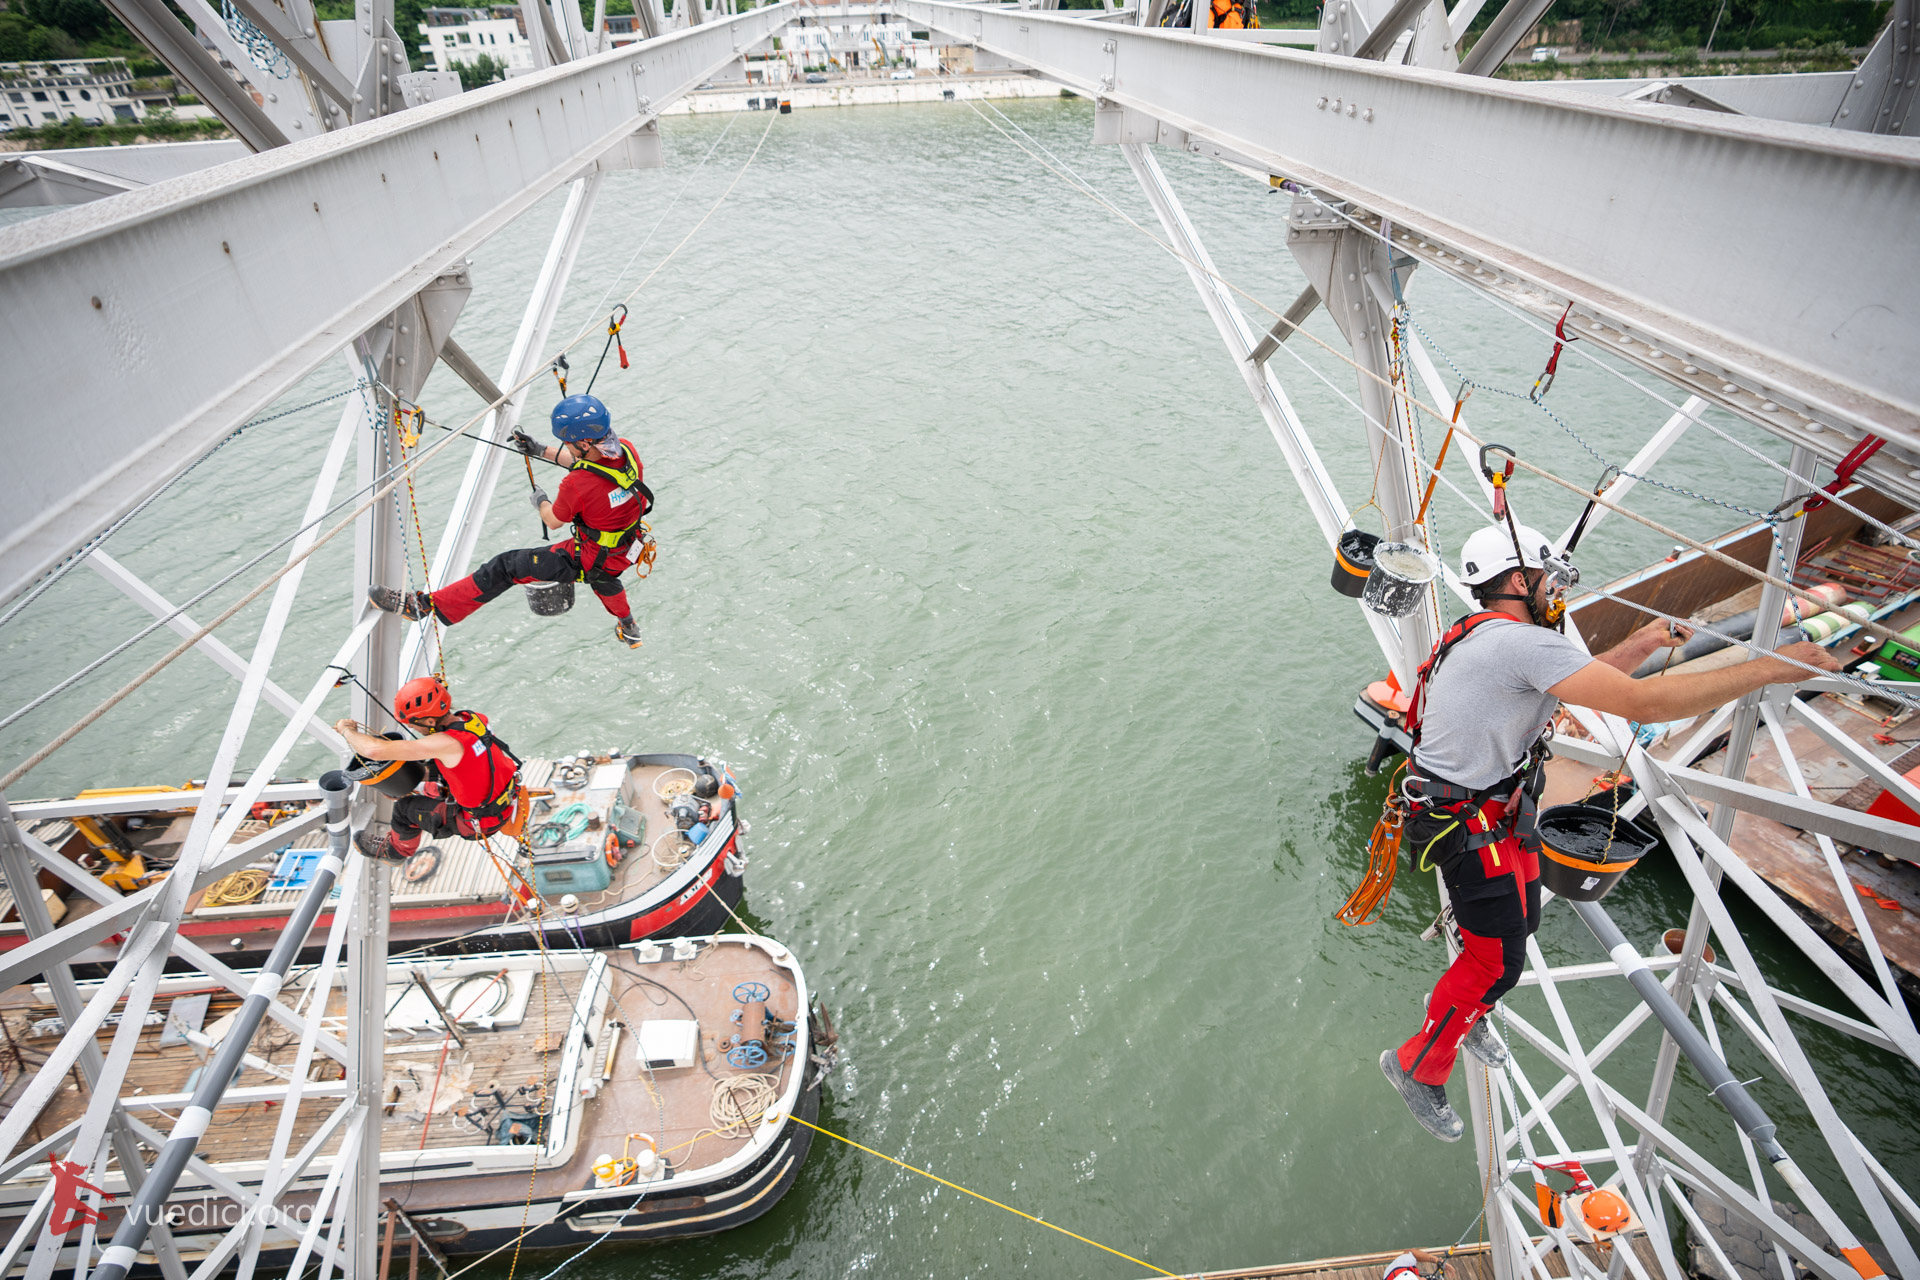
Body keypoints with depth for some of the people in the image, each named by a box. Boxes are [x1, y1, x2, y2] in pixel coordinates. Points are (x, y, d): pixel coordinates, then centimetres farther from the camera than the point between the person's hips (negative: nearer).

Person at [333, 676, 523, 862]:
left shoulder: (447, 743, -32)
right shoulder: (471, 717, -9)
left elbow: (375, 750, -30)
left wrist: (348, 730, -11)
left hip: (482, 821, -7)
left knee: (405, 807, 11)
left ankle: (396, 851, 42)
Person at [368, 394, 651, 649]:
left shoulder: (577, 485, -33)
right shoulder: (626, 449, -15)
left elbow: (553, 521, -10)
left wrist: (540, 501, 13)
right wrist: (541, 450, 12)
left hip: (589, 560, -7)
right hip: (626, 554, 7)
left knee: (504, 567, 0)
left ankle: (426, 605, 7)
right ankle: (628, 628, 67)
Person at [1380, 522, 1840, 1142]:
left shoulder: (1492, 637, 9)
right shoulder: (1520, 642, -25)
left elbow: (1581, 683, 22)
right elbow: (1644, 704, -29)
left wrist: (1642, 643, 12)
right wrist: (1772, 668, -21)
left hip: (1495, 808, 10)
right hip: (1470, 827, -10)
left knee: (1519, 921, 24)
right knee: (1498, 962, 3)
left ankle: (1459, 1012, 48)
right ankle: (1418, 1065, 20)